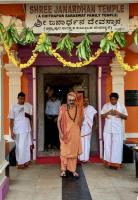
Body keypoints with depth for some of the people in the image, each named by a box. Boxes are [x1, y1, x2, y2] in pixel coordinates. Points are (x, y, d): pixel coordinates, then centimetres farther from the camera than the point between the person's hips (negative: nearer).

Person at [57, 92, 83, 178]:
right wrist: (60, 132, -13)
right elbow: (59, 121, -6)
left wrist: (79, 131, 9)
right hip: (65, 133, -2)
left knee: (74, 152, 8)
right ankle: (63, 170, 14)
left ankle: (73, 170, 18)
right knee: (64, 152, 3)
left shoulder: (78, 108, 0)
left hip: (75, 134, 2)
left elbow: (80, 121, 11)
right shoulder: (63, 108, -7)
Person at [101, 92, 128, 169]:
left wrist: (119, 113, -15)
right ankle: (109, 161, 13)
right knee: (108, 145, 3)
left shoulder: (121, 106, 2)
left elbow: (126, 117, 2)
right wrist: (108, 113, -13)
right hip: (108, 129, 1)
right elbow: (102, 116, 4)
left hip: (118, 130, -1)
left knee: (117, 146, -2)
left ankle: (116, 162, 5)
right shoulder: (106, 106, 5)